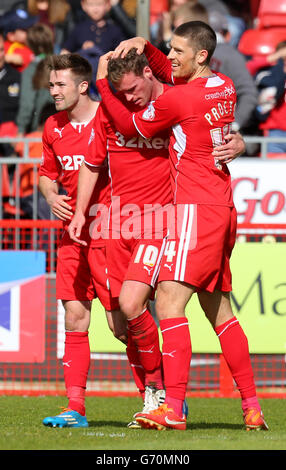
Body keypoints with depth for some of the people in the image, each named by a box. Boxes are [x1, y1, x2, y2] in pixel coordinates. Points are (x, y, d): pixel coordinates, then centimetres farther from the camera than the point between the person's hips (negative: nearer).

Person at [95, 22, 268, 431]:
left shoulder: (177, 99, -13)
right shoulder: (225, 88, 11)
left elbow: (130, 126, 3)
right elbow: (176, 74, 32)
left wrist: (103, 82, 13)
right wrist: (145, 46, 20)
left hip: (196, 209, -9)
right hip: (223, 209, 9)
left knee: (169, 299, -16)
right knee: (218, 309, 15)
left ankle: (172, 408, -25)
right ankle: (252, 407, 16)